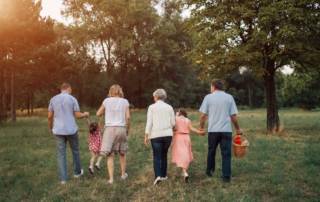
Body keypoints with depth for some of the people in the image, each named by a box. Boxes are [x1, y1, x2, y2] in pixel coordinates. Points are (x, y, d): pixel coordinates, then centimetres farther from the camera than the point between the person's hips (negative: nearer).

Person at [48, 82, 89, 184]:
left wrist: (51, 127, 22)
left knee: (61, 154, 6)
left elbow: (50, 116, 4)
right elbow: (78, 115, -6)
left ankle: (63, 178, 5)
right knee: (75, 150, 19)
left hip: (59, 131, 2)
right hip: (71, 130, -2)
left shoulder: (53, 99, 3)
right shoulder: (73, 99, -6)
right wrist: (85, 114, 17)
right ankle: (77, 172, 33)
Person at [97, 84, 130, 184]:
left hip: (110, 129, -1)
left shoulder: (107, 100, 2)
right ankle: (123, 174, 31)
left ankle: (111, 178, -3)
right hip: (121, 129, 1)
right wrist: (128, 129, 8)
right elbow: (128, 117, -4)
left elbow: (98, 114, 10)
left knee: (110, 155, 2)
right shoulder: (125, 101, 2)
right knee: (122, 153, 19)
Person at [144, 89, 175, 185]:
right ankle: (163, 175, 21)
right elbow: (173, 123, 6)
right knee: (164, 155, 16)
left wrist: (146, 136, -3)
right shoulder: (169, 107, 7)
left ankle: (157, 176, -14)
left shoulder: (152, 107, -1)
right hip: (168, 134, 3)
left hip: (156, 135, -3)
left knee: (157, 156, 2)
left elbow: (149, 122, -7)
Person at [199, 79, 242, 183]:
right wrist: (238, 128, 13)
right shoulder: (229, 97, 3)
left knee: (211, 151, 18)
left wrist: (201, 127, 12)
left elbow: (203, 115, -2)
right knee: (226, 154, 4)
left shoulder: (208, 97, 0)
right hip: (226, 130, 0)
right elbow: (233, 116, 1)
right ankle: (226, 176, 3)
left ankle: (209, 171, 31)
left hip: (213, 130, 0)